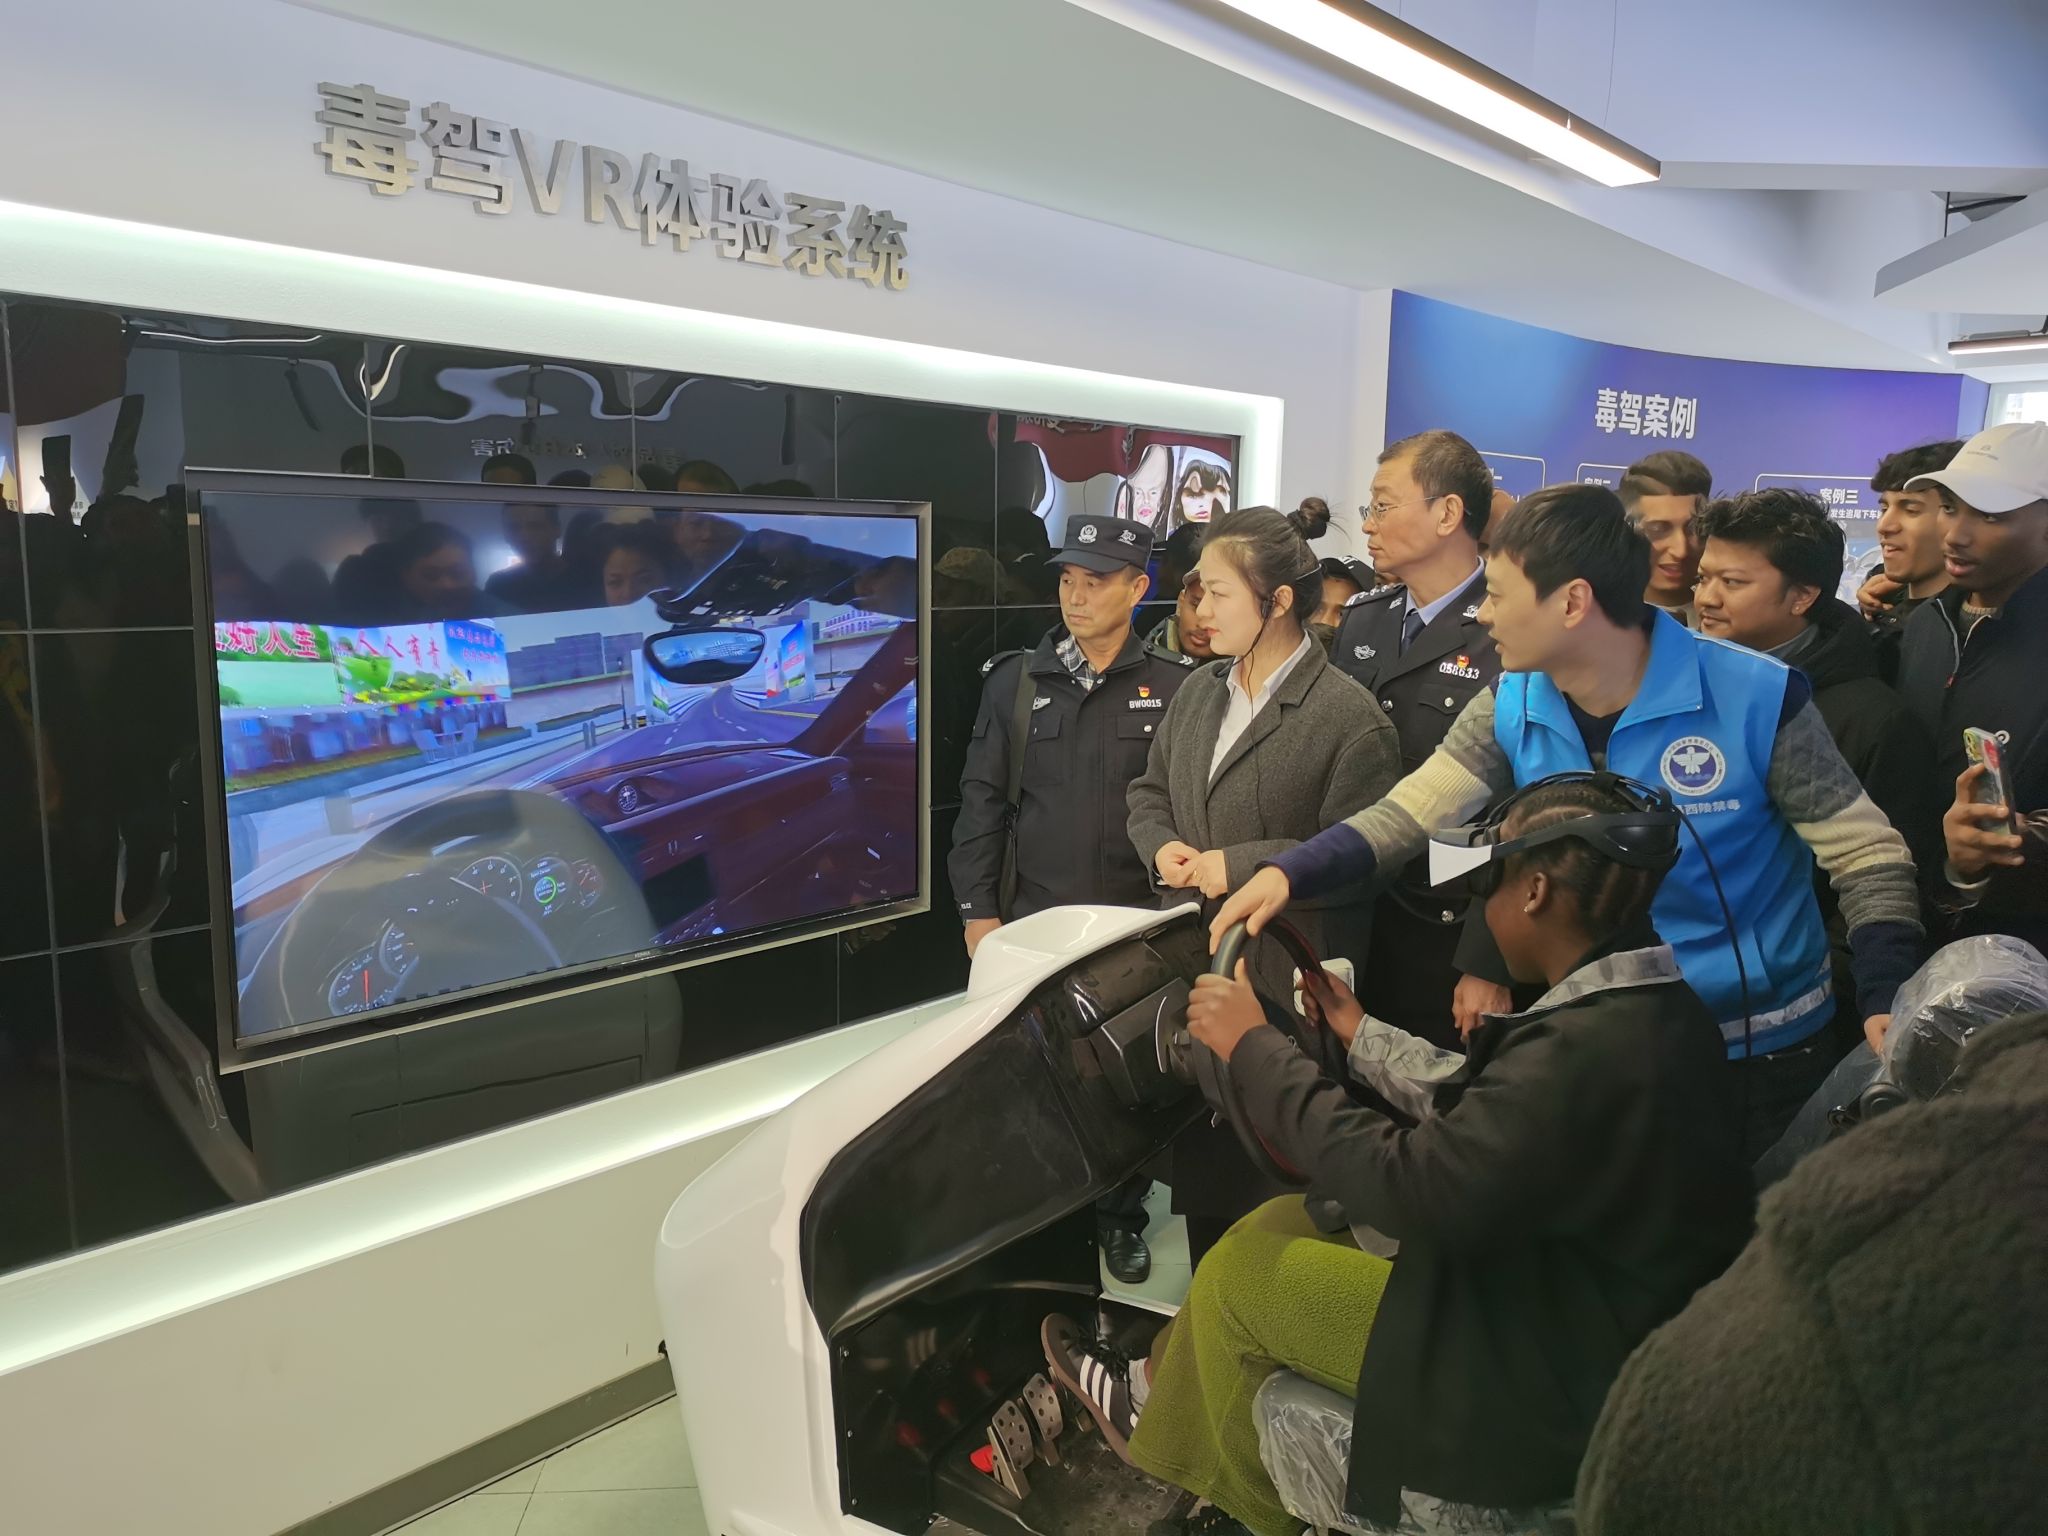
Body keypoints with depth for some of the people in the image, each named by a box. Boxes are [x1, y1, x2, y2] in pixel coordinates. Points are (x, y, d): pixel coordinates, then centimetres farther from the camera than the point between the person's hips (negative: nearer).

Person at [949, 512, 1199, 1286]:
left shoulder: (1177, 687, -3)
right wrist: (978, 910, -1)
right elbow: (982, 800, 3)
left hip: (1139, 926, -1)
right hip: (1033, 919, 1)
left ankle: (1121, 1217, 32)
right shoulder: (1015, 680, 3)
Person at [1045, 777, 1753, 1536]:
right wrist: (1359, 1036, 21)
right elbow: (1470, 1102, 9)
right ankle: (1162, 1392, 34)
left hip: (1554, 1384, -9)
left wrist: (1256, 1046, -18)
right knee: (1282, 1224, 14)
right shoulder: (1648, 1008, -1)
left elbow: (1413, 1187, -27)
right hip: (1590, 1315, 9)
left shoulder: (1595, 1048, -31)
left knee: (1237, 1272, 4)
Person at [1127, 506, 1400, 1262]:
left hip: (1288, 984, -7)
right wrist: (1161, 846, -3)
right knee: (1198, 1162, 18)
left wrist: (1240, 866, -19)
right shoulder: (1198, 689, 9)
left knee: (1274, 1183, 6)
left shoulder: (1348, 714, -13)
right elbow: (1148, 792, 18)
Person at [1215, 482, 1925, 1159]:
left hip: (1763, 1054, -3)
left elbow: (1869, 857, -12)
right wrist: (1288, 872, -22)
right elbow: (1409, 814, -7)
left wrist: (1885, 1007, -25)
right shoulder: (1510, 708, -8)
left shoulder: (1759, 699, -20)